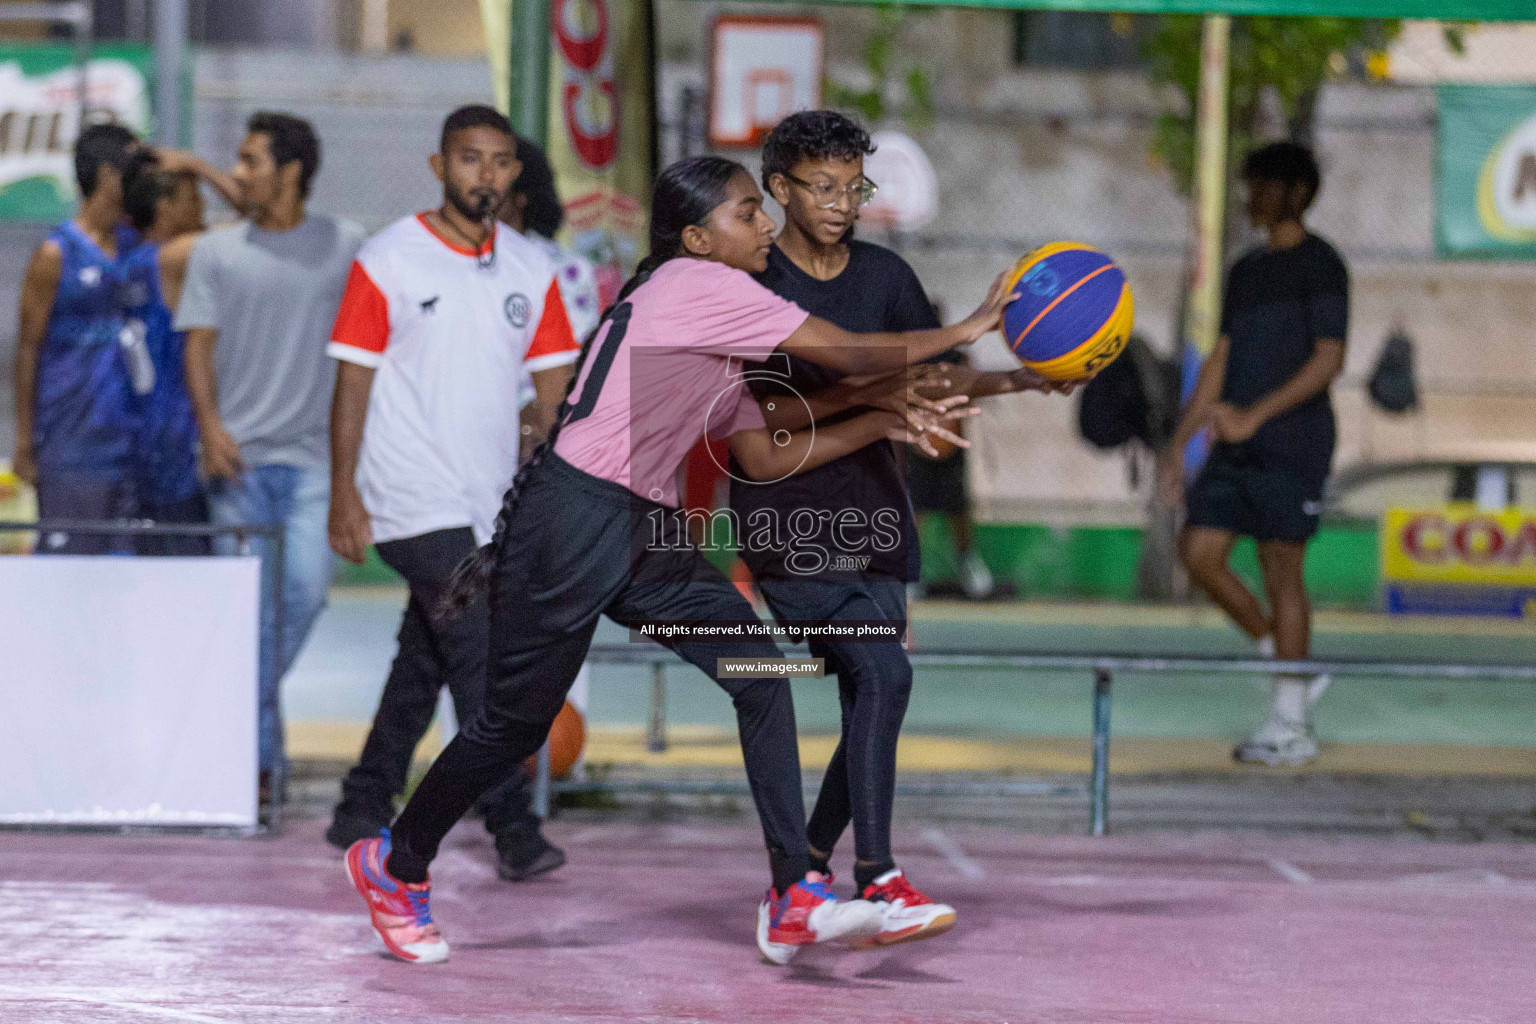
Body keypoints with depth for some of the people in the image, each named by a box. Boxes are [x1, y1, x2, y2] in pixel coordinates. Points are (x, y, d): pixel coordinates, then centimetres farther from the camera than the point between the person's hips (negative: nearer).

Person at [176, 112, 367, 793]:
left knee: (306, 587, -15)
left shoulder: (345, 248, 6)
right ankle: (259, 751, 8)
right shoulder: (216, 252, 8)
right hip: (239, 456, 1)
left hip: (315, 455, -1)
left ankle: (253, 697, 9)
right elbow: (200, 345, 5)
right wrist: (210, 424, -10)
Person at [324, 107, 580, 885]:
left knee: (425, 664, 13)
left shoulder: (531, 271, 9)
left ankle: (362, 814, 25)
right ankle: (514, 827, -11)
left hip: (490, 504, 5)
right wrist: (344, 496, -10)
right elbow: (353, 382, -4)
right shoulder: (388, 261, -5)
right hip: (415, 502, -5)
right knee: (481, 660, -13)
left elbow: (554, 386, 11)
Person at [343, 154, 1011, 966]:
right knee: (517, 722, 1)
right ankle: (394, 864, 26)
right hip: (573, 524, -9)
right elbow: (847, 354, -13)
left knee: (761, 673, -7)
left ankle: (793, 900, -10)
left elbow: (766, 459, 19)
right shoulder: (697, 285, -12)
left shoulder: (716, 338, 17)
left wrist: (881, 424, 13)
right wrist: (963, 333, -4)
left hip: (648, 535, 9)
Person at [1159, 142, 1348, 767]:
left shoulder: (1320, 265, -5)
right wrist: (1180, 443, 14)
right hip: (1236, 445, 8)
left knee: (1281, 571, -6)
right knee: (1199, 554, -1)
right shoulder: (1246, 271, 18)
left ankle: (1290, 726, 1)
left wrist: (1254, 415, -22)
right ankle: (1294, 675, 13)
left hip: (1292, 444, -8)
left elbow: (1329, 359, -14)